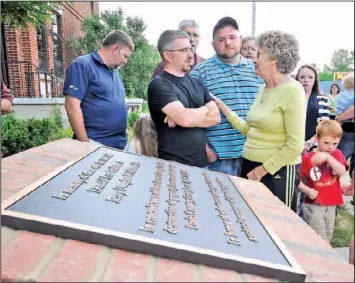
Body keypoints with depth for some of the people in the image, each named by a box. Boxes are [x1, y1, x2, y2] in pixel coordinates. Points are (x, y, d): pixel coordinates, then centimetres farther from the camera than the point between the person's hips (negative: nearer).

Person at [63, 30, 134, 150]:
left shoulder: (114, 71, 15)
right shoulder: (83, 65, -8)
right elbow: (72, 106, -15)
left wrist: (123, 138, 15)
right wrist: (85, 144, -17)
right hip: (95, 144, -7)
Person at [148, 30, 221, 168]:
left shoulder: (197, 82, 9)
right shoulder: (159, 84, -12)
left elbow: (216, 117, 2)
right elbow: (185, 118, -24)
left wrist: (186, 116, -13)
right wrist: (204, 110, -4)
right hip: (174, 165, -6)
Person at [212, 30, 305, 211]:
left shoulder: (292, 91, -15)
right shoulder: (263, 89, 8)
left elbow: (295, 145, -18)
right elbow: (250, 129, 9)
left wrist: (263, 169, -14)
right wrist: (223, 108, 7)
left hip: (278, 171, -7)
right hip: (249, 165, 7)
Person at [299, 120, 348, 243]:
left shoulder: (337, 154, 1)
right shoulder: (307, 157, -10)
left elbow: (342, 172, -19)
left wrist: (328, 157, -31)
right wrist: (307, 190, -22)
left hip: (331, 205, 4)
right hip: (314, 205, -4)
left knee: (327, 237, 21)